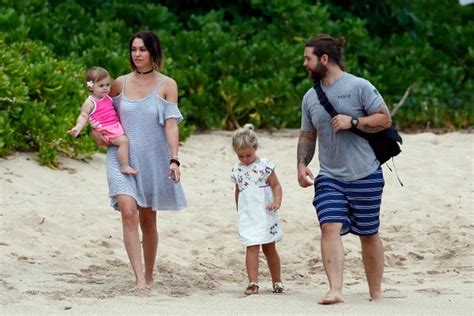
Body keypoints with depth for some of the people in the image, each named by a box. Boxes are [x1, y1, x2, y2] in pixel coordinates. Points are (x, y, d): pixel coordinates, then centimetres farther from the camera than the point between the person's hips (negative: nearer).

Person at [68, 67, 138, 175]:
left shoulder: (108, 98, 16)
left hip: (116, 126, 9)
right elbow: (83, 116, -15)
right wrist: (78, 127, -31)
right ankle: (124, 166, -20)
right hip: (106, 131, -9)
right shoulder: (90, 103, -8)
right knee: (123, 141, -24)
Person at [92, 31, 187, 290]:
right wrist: (95, 129, 7)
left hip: (153, 160, -1)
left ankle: (149, 277, 28)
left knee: (148, 220, 10)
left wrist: (174, 160, -19)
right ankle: (139, 278, -23)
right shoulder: (121, 84, 5)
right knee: (128, 212, -18)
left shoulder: (167, 85, -2)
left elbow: (171, 124, -10)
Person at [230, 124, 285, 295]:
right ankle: (253, 283, -13)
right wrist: (239, 211, 19)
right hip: (247, 216, 2)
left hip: (265, 215, -2)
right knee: (252, 248, -9)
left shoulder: (265, 166, -4)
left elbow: (276, 185, -4)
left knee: (269, 249, 8)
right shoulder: (237, 170, 7)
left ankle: (277, 282, 21)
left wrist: (277, 201, -20)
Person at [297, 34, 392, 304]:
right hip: (329, 177, 4)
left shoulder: (359, 87, -5)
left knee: (369, 234, 6)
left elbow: (385, 119, -6)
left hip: (365, 175, -4)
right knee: (330, 227, -17)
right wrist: (302, 164, 4)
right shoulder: (310, 97, 11)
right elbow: (307, 135, 19)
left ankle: (376, 294, 19)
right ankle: (335, 290, -24)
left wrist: (353, 122, -17)